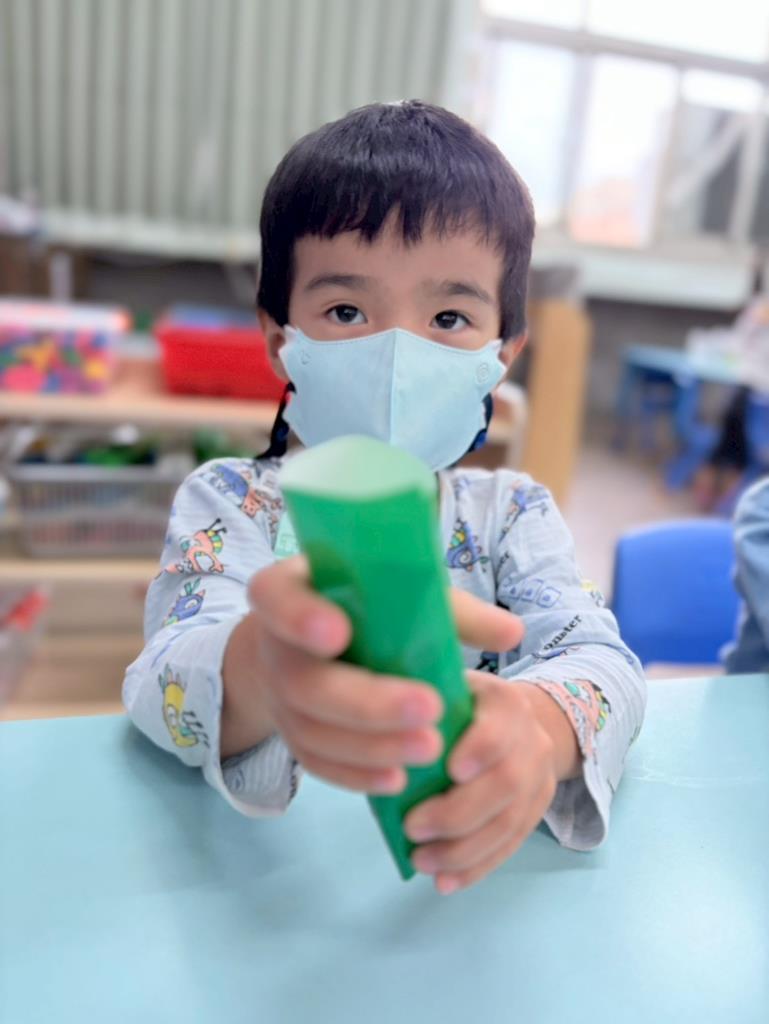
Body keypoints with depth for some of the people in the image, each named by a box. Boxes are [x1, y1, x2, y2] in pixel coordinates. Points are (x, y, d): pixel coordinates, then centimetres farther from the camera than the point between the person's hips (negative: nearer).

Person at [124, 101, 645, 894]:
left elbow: (600, 661, -13)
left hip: (465, 867, 2)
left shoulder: (513, 514, 0)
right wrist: (258, 673, -46)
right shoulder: (230, 502, -6)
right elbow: (167, 679, -21)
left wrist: (540, 723, -38)